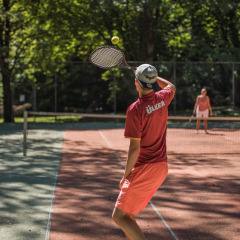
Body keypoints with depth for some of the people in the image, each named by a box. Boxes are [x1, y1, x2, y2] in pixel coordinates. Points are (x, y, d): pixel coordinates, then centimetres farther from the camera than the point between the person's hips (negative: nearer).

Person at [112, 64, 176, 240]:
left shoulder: (135, 109, -18)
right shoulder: (162, 99, 2)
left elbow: (135, 148, -19)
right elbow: (171, 86, 29)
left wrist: (125, 176, -10)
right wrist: (153, 75, 37)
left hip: (144, 170, -8)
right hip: (162, 167, 8)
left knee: (119, 216, -2)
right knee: (128, 215, 19)